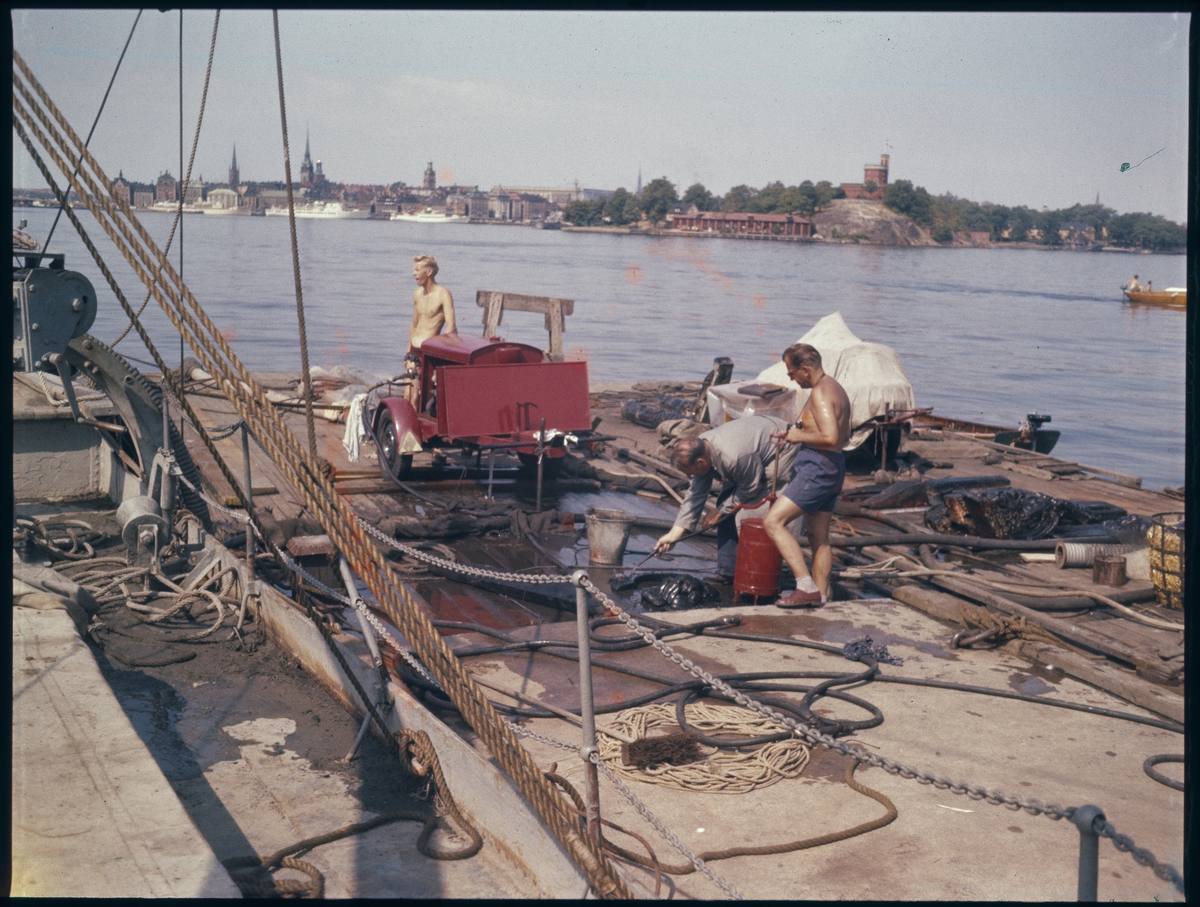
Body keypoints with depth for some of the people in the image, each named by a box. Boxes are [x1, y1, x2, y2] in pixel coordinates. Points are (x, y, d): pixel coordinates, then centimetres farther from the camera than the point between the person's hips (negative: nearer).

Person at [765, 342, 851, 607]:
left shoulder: (820, 393, -17)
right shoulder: (836, 389, 15)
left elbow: (830, 437, -29)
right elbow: (844, 436, 23)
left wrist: (800, 436, -14)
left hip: (817, 469, -11)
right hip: (833, 469, 11)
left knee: (773, 522, -13)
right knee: (818, 537, 17)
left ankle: (807, 588, -16)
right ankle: (820, 595, 24)